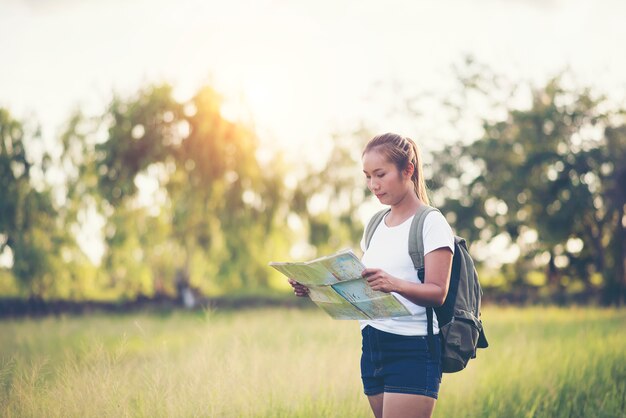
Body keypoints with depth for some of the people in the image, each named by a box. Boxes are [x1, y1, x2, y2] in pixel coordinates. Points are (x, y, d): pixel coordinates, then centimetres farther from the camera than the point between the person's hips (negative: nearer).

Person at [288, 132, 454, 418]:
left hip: (413, 351, -7)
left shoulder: (431, 223, -4)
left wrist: (395, 283, -33)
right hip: (372, 348, 7)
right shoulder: (375, 226, 17)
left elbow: (438, 292, -14)